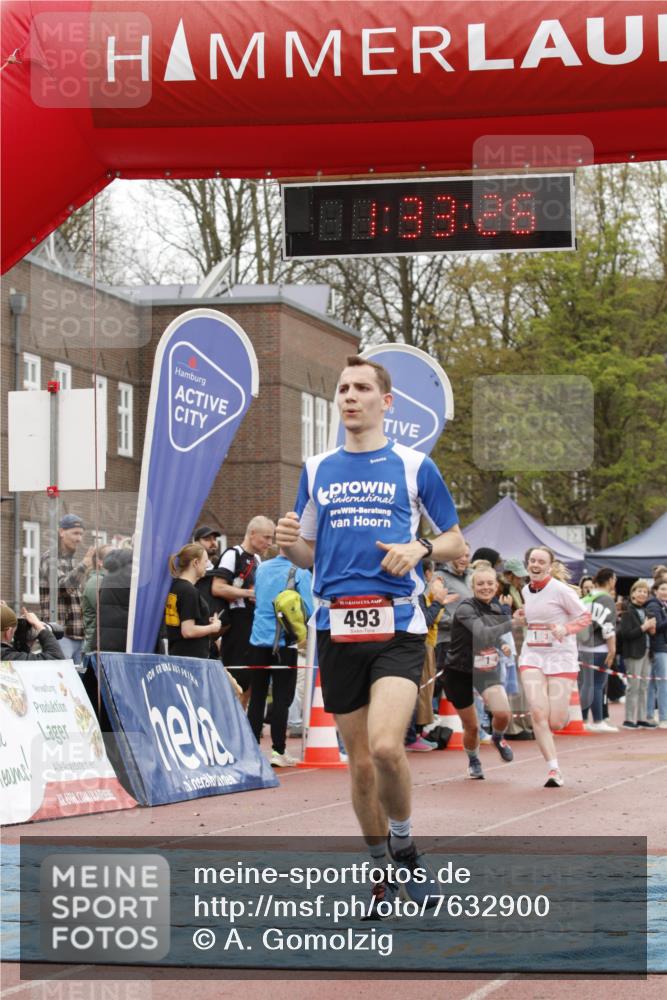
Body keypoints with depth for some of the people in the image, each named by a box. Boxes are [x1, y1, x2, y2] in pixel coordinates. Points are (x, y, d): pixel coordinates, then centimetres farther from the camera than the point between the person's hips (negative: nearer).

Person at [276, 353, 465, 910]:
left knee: (386, 745, -21)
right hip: (337, 628, 4)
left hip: (398, 626, -3)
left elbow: (456, 543, 9)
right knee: (360, 760, 7)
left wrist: (420, 548, -12)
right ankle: (380, 871, 22)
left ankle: (404, 848, 2)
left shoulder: (413, 466, 4)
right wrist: (289, 543, -4)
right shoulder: (317, 469, 13)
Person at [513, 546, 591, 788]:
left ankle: (563, 710, 33)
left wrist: (566, 629, -21)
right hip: (532, 657, 4)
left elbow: (585, 616, -5)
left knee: (555, 722, -6)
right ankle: (553, 769, -12)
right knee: (538, 713, -16)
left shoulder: (560, 590, -9)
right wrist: (523, 619, 5)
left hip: (561, 657, -4)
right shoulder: (526, 591, 10)